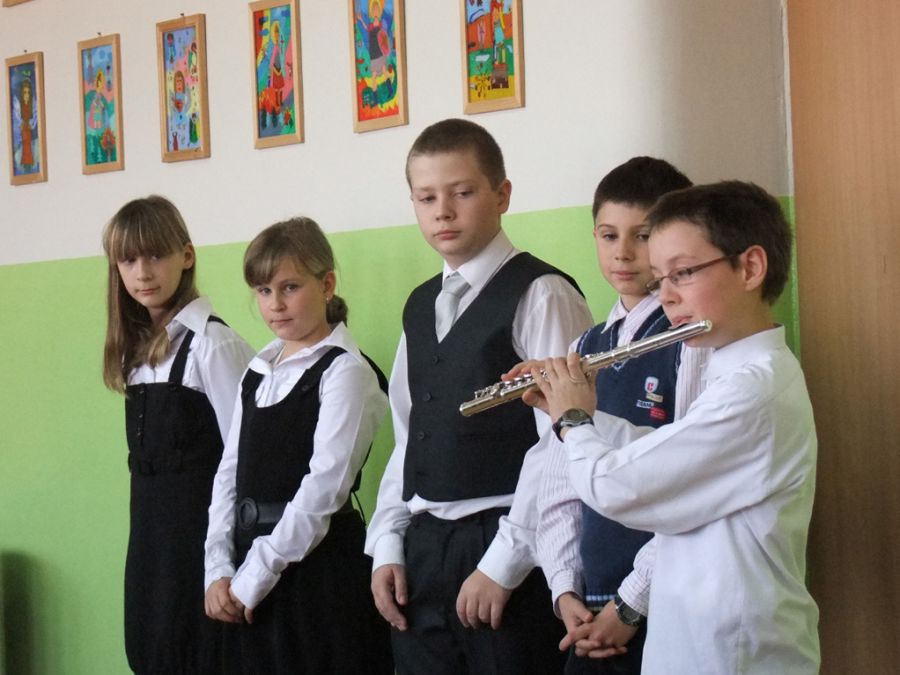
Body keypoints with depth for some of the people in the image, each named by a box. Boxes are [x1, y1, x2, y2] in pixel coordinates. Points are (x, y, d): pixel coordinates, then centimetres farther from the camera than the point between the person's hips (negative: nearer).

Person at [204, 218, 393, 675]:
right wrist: (219, 571, -2)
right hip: (252, 566, 6)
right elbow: (229, 473, 10)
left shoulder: (344, 371, -9)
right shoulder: (258, 373, 13)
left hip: (316, 563, -6)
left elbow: (324, 488, -16)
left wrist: (255, 576, -15)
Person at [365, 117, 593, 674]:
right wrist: (388, 546, 8)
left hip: (507, 560, -6)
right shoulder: (420, 306, 16)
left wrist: (501, 565, -15)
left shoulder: (541, 295, -8)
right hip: (421, 551, 7)